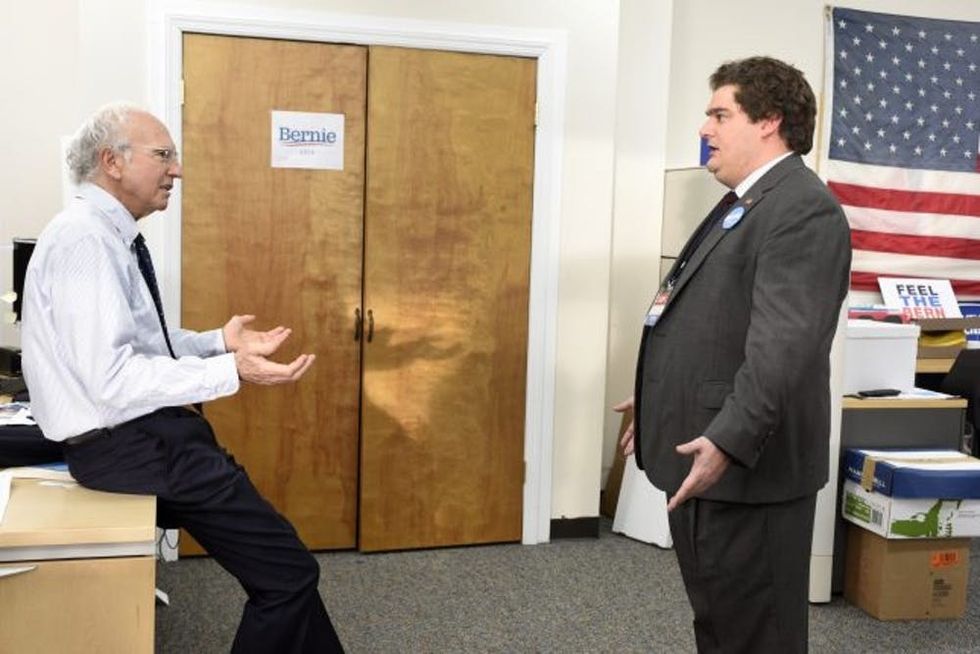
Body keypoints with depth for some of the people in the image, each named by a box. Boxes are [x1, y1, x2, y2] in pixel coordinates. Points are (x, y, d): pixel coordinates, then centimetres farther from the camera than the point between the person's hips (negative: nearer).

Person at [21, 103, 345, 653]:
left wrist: (220, 342, 4)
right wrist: (230, 371, -26)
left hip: (142, 429, 10)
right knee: (288, 571, -9)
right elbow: (111, 379, -26)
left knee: (281, 566, 14)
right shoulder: (84, 239, -19)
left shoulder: (112, 235, 11)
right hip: (123, 443, -10)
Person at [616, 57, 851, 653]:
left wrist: (730, 440, -33)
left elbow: (785, 341, -27)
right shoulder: (743, 204, 17)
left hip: (747, 469, -10)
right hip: (704, 457, 10)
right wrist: (661, 401, 26)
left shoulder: (803, 209, -16)